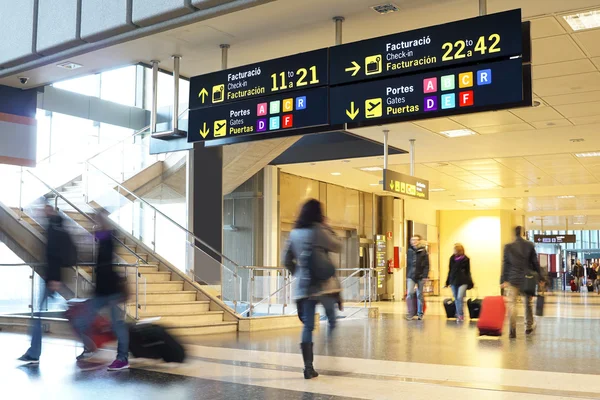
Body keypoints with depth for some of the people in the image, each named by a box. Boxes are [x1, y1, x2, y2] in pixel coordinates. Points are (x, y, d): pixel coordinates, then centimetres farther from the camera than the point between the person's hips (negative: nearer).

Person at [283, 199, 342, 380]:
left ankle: (308, 367, 2)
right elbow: (338, 247, 5)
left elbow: (287, 260, 11)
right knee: (332, 320, 13)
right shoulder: (319, 231, -8)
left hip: (303, 286, 4)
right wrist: (328, 229, 10)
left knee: (307, 326, 4)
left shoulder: (294, 233, 7)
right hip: (324, 284, -4)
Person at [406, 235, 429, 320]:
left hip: (420, 276, -2)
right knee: (409, 293, -12)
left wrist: (425, 276, -12)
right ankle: (411, 313, -6)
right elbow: (408, 264, 12)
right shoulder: (409, 251, 7)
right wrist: (407, 275, 9)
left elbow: (426, 265, -4)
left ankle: (420, 313, 19)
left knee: (420, 295, 8)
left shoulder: (423, 251, -2)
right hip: (411, 276, 2)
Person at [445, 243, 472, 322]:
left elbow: (467, 271, 3)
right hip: (453, 281, 4)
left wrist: (469, 283, 0)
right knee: (456, 299, 9)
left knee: (460, 298, -16)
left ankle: (460, 315, -8)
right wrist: (448, 282, 14)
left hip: (463, 282, -4)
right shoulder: (452, 258, 7)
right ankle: (459, 315, 19)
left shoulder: (465, 259, -3)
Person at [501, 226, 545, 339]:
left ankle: (513, 331, -10)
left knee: (512, 304, -2)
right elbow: (535, 263, 3)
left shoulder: (508, 247, -3)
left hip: (512, 280, -1)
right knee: (527, 304, 17)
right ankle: (529, 327, 29)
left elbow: (505, 264, -2)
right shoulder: (530, 245, -1)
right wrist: (540, 277, 11)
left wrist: (504, 280, 1)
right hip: (527, 279, 2)